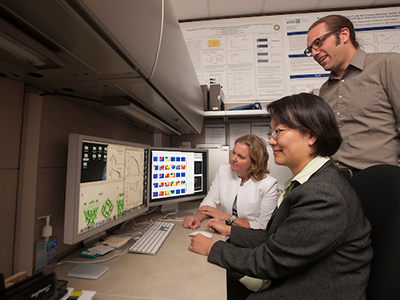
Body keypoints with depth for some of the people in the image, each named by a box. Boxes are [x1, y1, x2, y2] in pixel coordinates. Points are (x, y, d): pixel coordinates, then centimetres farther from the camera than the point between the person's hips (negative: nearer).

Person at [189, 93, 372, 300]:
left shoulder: (323, 197, -29)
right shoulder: (308, 183, 1)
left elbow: (269, 262, -22)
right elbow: (276, 240, 5)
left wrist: (213, 249, -10)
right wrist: (230, 231, 10)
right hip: (288, 281, 7)